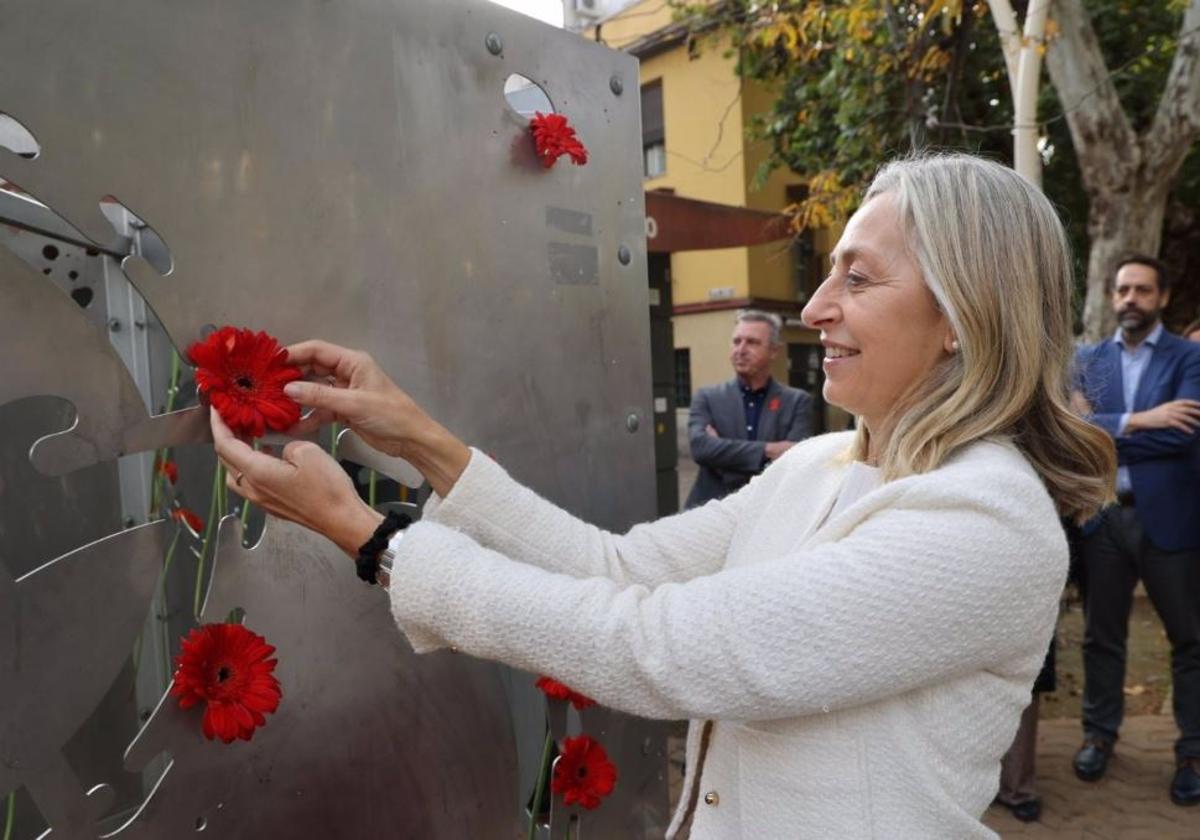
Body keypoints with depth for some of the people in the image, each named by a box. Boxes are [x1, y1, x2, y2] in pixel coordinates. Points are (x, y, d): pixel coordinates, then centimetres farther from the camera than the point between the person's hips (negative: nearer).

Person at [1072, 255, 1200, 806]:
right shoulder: (1089, 360, 7)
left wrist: (1105, 439, -13)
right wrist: (1137, 421, -20)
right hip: (1102, 517, 3)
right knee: (1101, 635, 14)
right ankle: (1099, 734, 30)